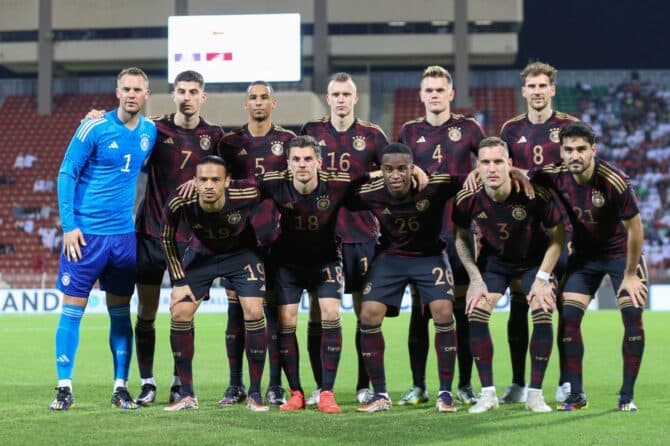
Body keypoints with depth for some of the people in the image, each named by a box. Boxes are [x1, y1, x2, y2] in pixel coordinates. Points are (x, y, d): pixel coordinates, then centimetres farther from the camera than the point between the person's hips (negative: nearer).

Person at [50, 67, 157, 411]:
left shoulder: (150, 132, 6)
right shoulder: (94, 127, -9)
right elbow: (66, 173, -7)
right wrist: (68, 225, -12)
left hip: (124, 235, 4)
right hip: (86, 233, -4)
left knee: (120, 313, 7)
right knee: (73, 308, -3)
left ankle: (121, 387, 13)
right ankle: (64, 387, 2)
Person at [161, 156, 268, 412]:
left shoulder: (246, 197, -34)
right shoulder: (180, 204, -30)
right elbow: (167, 240, -9)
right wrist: (179, 280, -11)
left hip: (241, 253, -1)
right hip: (201, 254, 2)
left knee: (254, 313, -16)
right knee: (179, 313, -9)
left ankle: (255, 394, -3)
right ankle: (187, 395, 3)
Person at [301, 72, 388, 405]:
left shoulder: (371, 135, 5)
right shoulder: (311, 132, 8)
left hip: (361, 236, -1)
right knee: (318, 313, 0)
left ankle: (364, 386, 10)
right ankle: (321, 387, 7)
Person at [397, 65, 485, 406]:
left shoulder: (468, 128, 5)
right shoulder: (410, 131, 9)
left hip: (459, 229, -1)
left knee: (463, 307, 0)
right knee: (419, 309, 1)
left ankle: (465, 385, 7)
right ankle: (418, 386, 8)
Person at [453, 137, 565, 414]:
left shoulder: (534, 194, -30)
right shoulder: (468, 199, -23)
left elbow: (557, 235, -15)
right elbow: (461, 238, -3)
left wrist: (542, 278, -18)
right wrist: (475, 279, -9)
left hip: (534, 260, -1)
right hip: (493, 260, 2)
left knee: (543, 315, -19)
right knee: (475, 315, -16)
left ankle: (535, 393, -6)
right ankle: (487, 393, -5)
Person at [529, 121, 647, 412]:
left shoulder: (614, 181, -28)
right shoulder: (554, 176, -17)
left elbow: (635, 228, -19)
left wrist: (630, 275, -14)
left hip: (621, 252, -3)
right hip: (584, 254, 3)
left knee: (633, 317, -14)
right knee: (568, 316, -9)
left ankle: (627, 395, -3)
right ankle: (576, 395, 1)